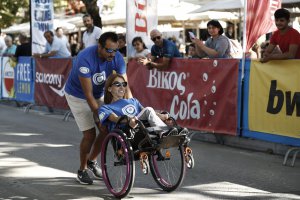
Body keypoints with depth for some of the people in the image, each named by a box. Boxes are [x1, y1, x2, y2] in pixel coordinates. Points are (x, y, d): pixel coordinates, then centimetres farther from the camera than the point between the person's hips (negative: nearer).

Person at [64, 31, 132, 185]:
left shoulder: (117, 58, -21)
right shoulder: (85, 59, -35)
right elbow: (88, 94, -32)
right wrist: (100, 117, -32)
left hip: (99, 94, 5)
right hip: (77, 96, -5)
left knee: (107, 130, 0)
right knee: (90, 134, -12)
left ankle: (92, 161, 26)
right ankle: (82, 170, 11)